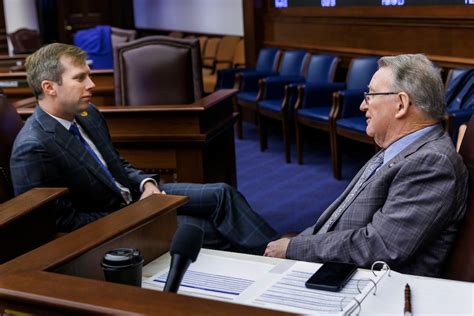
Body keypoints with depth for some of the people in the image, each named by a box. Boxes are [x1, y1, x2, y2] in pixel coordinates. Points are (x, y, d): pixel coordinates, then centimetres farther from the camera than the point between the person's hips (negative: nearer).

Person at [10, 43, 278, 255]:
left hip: (133, 194, 8)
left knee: (221, 195, -3)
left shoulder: (87, 114, 0)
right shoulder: (33, 149, -25)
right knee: (209, 231, -14)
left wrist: (146, 183, -7)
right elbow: (63, 220, -22)